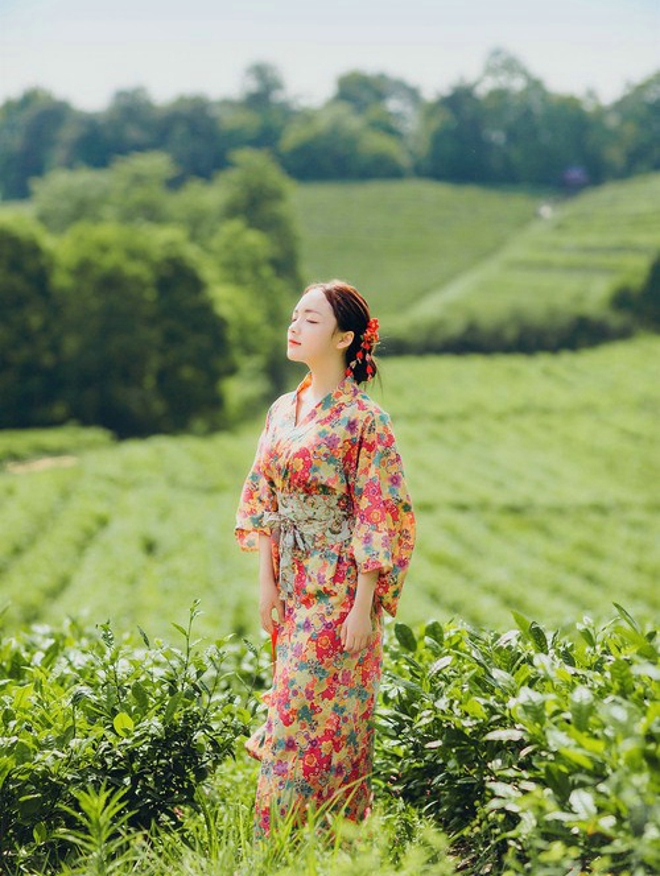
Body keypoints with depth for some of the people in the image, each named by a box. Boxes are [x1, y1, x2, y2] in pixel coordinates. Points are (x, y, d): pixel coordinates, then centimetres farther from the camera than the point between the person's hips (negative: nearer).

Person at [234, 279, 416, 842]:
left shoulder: (364, 420, -12)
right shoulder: (283, 411, 8)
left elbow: (379, 519, -14)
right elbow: (264, 503, 11)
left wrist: (363, 605, -16)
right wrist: (267, 580, 6)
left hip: (340, 589, -6)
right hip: (293, 585, 6)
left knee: (309, 713, -5)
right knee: (293, 701, 11)